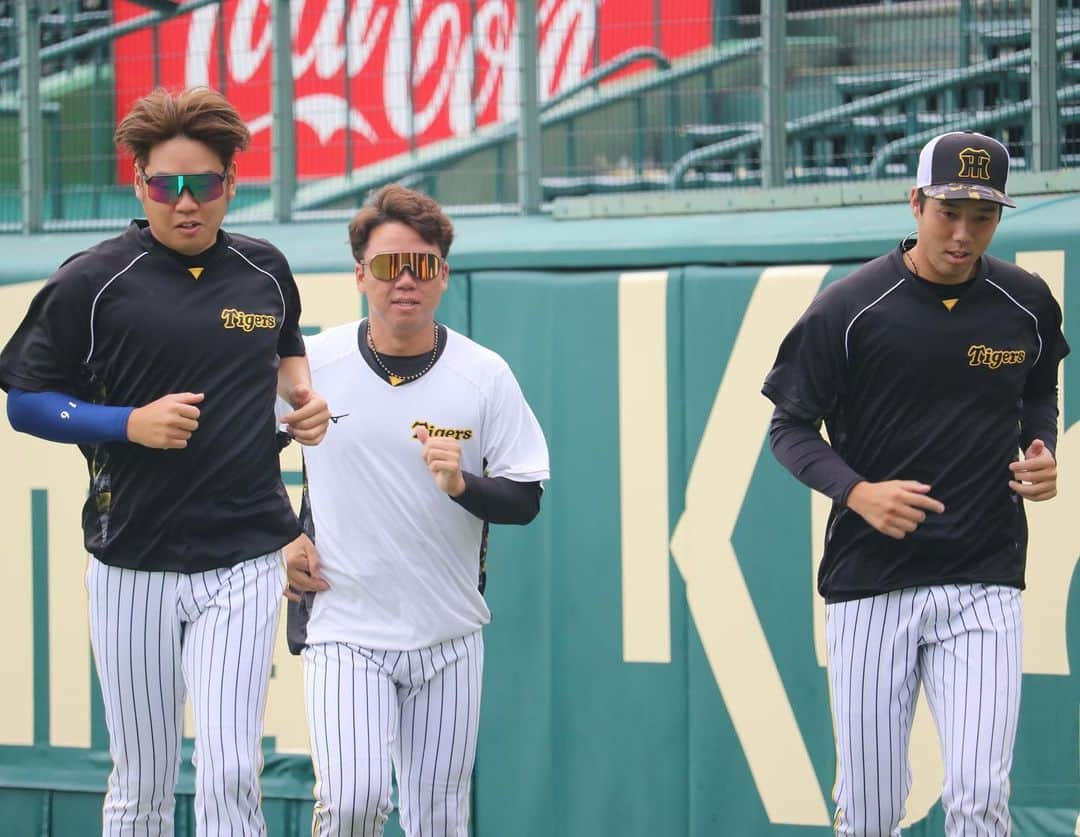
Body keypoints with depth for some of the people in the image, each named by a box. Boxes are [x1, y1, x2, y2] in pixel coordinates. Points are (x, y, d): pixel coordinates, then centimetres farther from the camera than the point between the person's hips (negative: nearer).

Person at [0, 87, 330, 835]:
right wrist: (132, 424, -14)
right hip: (131, 568, -1)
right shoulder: (92, 283, -5)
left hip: (244, 561, 1)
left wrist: (304, 396, 6)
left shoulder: (265, 272, 7)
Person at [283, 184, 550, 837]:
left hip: (448, 635, 1)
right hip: (345, 628, -1)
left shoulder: (486, 375, -2)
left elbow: (525, 502, 0)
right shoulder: (314, 362, -2)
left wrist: (461, 484, -20)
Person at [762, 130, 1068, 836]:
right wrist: (857, 491, -18)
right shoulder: (848, 309, -6)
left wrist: (1042, 454, 0)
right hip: (871, 583, -1)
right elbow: (791, 428, 0)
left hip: (984, 585, 1)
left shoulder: (1026, 303, 3)